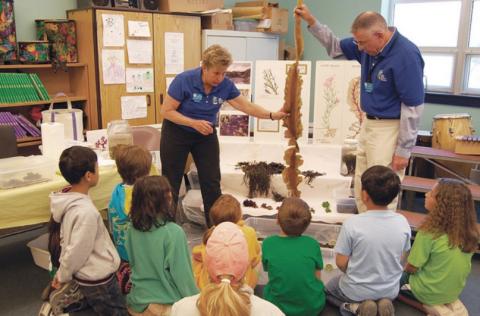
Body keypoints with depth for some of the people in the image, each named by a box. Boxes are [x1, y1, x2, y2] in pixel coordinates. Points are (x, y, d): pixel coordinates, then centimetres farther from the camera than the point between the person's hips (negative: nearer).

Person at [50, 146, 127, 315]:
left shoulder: (70, 201, -3)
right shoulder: (86, 211, -30)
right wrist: (63, 277, -7)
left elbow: (67, 240, 7)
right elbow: (76, 252, -24)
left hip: (88, 274, 9)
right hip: (98, 280, -9)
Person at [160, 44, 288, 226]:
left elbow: (247, 106, -8)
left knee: (212, 181, 5)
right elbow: (166, 111, -21)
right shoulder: (184, 81, -26)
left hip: (206, 136, 4)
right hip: (177, 134, -3)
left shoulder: (226, 85, -14)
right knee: (171, 182, 5)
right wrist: (194, 123, -30)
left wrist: (272, 115, -19)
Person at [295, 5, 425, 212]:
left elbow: (413, 107, -19)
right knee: (361, 192, 14)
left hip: (390, 130, -8)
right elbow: (335, 47, 18)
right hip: (368, 125, 8)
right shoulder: (369, 46, 2)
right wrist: (311, 21, 5)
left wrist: (403, 150, -17)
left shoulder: (406, 55, -21)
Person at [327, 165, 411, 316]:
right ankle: (383, 303, 6)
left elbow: (341, 263, -15)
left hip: (357, 291, -3)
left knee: (329, 288, 29)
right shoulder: (403, 222, -14)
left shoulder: (352, 224, -26)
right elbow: (400, 259, 0)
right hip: (390, 290, 3)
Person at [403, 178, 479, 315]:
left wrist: (405, 267, 4)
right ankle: (450, 304, 14)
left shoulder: (430, 232, -28)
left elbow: (411, 268, -18)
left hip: (428, 293, -6)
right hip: (454, 292, 6)